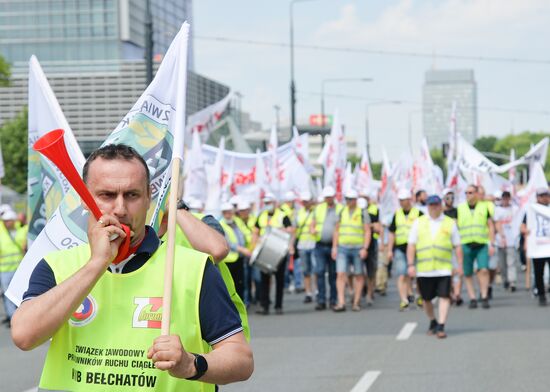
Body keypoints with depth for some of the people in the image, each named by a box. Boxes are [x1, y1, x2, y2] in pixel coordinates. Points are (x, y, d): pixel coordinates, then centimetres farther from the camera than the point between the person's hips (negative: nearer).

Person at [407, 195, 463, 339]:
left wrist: (460, 265, 3)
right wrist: (411, 264, -2)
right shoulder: (418, 223, 8)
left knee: (444, 297, -11)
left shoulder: (450, 223, 8)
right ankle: (433, 322, 32)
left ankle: (441, 327, -10)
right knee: (426, 298, 10)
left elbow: (457, 246, 9)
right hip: (423, 269, 1)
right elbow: (411, 245, 6)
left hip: (444, 269, -1)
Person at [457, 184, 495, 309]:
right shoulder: (459, 209, 8)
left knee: (484, 270, -15)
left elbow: (491, 226, 10)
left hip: (482, 245, -1)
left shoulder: (484, 207, 8)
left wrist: (491, 244, 2)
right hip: (466, 246, 1)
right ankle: (472, 298, 9)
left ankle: (484, 297, -11)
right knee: (468, 274, 1)